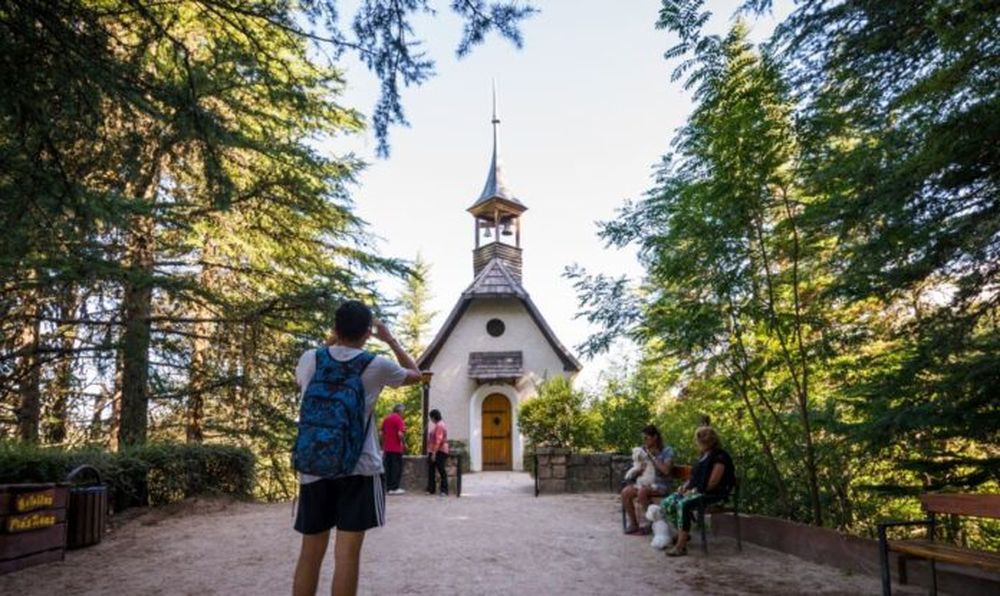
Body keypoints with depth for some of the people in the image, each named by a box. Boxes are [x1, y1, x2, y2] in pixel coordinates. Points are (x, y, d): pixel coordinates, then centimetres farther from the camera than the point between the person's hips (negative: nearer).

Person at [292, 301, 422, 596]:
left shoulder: (310, 359, 3)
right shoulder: (376, 365, -3)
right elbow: (415, 375, 17)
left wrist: (333, 340, 29)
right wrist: (390, 339, 23)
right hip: (358, 467, -3)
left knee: (310, 552, 11)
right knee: (347, 552, -1)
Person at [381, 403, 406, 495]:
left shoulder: (386, 419, 13)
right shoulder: (398, 419, -10)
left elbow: (382, 433, 15)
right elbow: (400, 434, -20)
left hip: (387, 448, 7)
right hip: (396, 448, -7)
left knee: (388, 467, 10)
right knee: (397, 468, -2)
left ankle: (388, 487, 12)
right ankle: (394, 488, -2)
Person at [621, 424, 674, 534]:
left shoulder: (667, 451, -6)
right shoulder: (643, 450, 9)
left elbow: (666, 470, -20)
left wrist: (653, 457, -16)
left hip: (661, 485, -6)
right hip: (645, 482, 6)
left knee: (641, 492, -34)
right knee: (625, 492, -20)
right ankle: (633, 524, -7)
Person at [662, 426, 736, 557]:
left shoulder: (719, 457, -12)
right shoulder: (704, 455, 17)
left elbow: (713, 482, -18)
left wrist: (695, 490, -17)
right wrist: (685, 486, 6)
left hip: (712, 494, -10)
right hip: (695, 490, 10)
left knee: (683, 505, -35)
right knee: (667, 503, -5)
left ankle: (681, 546, -32)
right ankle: (683, 534, 11)